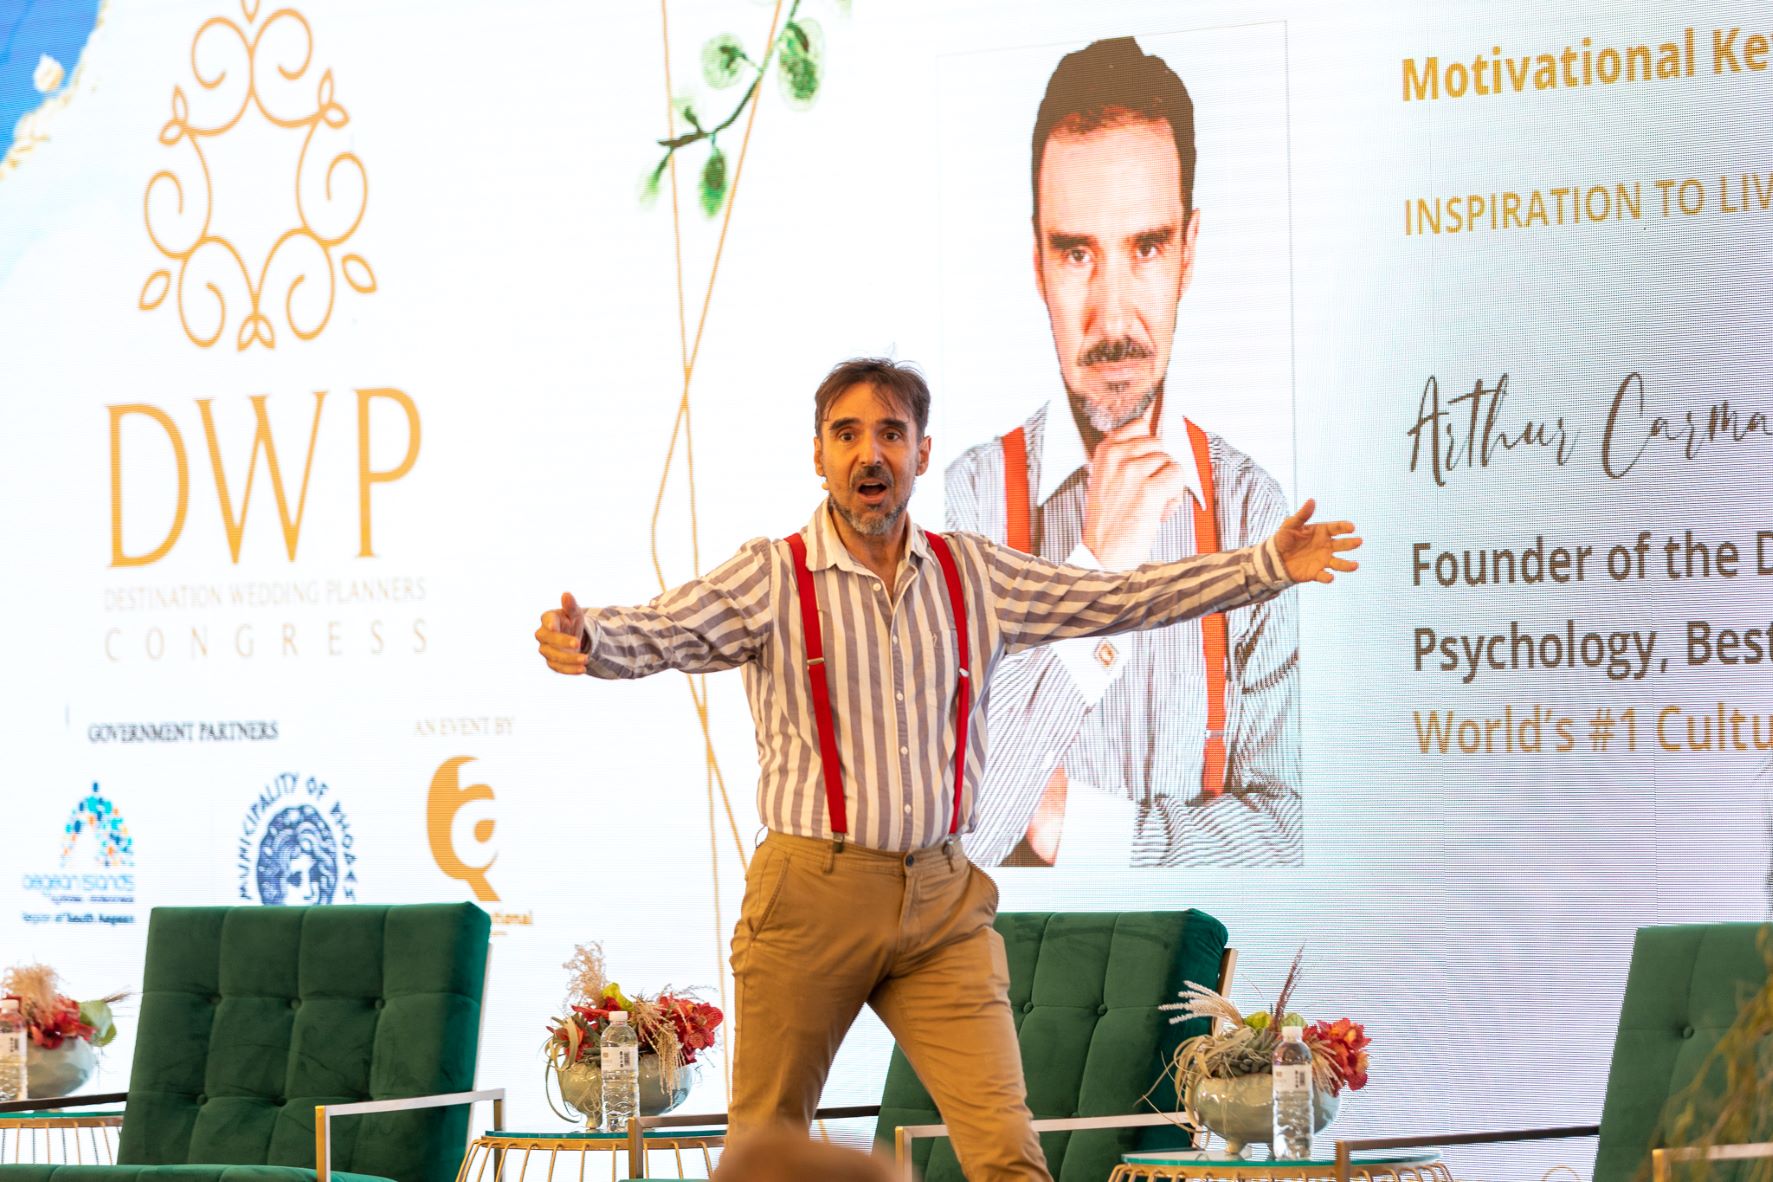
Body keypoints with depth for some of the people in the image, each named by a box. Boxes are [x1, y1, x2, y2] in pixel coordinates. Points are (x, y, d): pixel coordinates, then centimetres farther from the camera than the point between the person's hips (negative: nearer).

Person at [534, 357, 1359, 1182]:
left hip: (942, 899, 3)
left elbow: (1120, 597, 15)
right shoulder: (772, 579, -2)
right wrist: (584, 639, -38)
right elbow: (658, 634, -15)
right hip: (811, 893, -3)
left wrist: (1266, 565, 12)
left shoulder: (974, 576, 10)